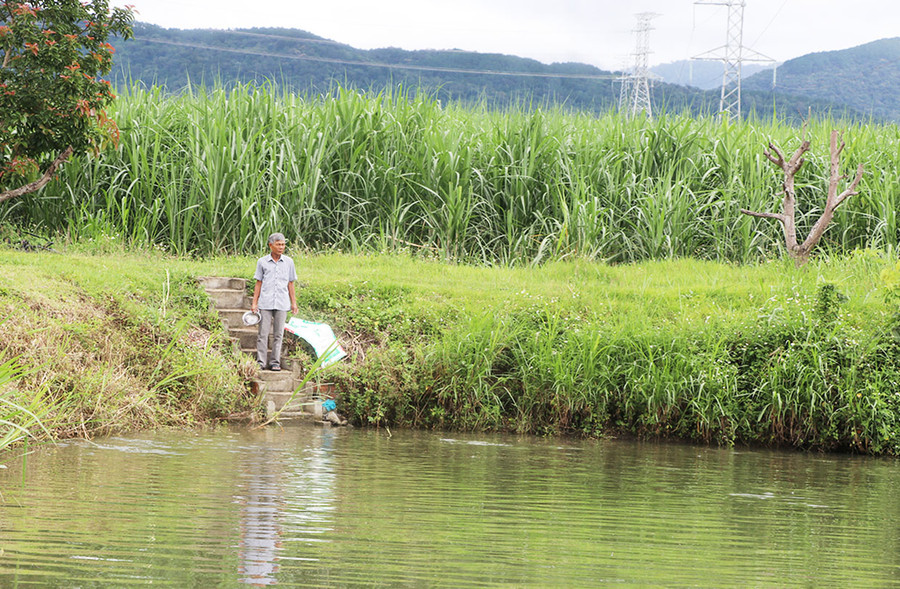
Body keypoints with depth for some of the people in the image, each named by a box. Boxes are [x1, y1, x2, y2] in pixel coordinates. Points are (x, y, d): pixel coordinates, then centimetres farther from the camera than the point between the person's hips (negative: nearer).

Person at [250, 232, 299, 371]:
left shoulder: (288, 262, 9)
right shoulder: (262, 262, 5)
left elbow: (290, 284, 13)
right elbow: (258, 283, 9)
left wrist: (294, 303, 10)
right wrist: (254, 303, 5)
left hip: (282, 304, 1)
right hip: (265, 303, -1)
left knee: (279, 334, 2)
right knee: (263, 333, -3)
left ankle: (275, 362, 8)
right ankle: (261, 362, 0)